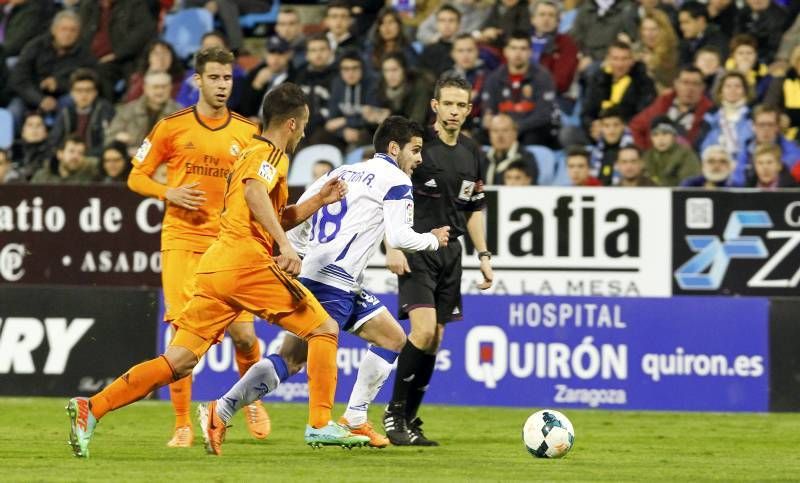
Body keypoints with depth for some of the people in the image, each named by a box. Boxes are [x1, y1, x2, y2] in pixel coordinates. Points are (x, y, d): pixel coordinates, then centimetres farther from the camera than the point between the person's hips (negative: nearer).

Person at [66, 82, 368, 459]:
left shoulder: (251, 152, 28)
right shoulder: (270, 154, -1)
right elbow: (254, 191, -23)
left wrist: (320, 200, 28)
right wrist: (285, 246, -30)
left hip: (215, 267, 9)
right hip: (249, 262, -9)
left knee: (177, 362, 2)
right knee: (325, 329, 3)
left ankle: (91, 409, -9)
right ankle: (320, 425, -2)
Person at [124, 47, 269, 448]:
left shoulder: (248, 132, 7)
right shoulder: (172, 127, 2)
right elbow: (136, 177, 9)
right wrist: (169, 193, -10)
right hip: (182, 239, -1)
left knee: (243, 333, -6)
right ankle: (182, 426, 1)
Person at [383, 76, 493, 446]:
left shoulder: (472, 154, 11)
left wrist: (483, 255, 14)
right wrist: (392, 247, -16)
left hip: (450, 252, 6)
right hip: (416, 250, -6)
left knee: (435, 339, 6)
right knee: (424, 329, -19)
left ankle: (409, 421, 14)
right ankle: (394, 413, -7)